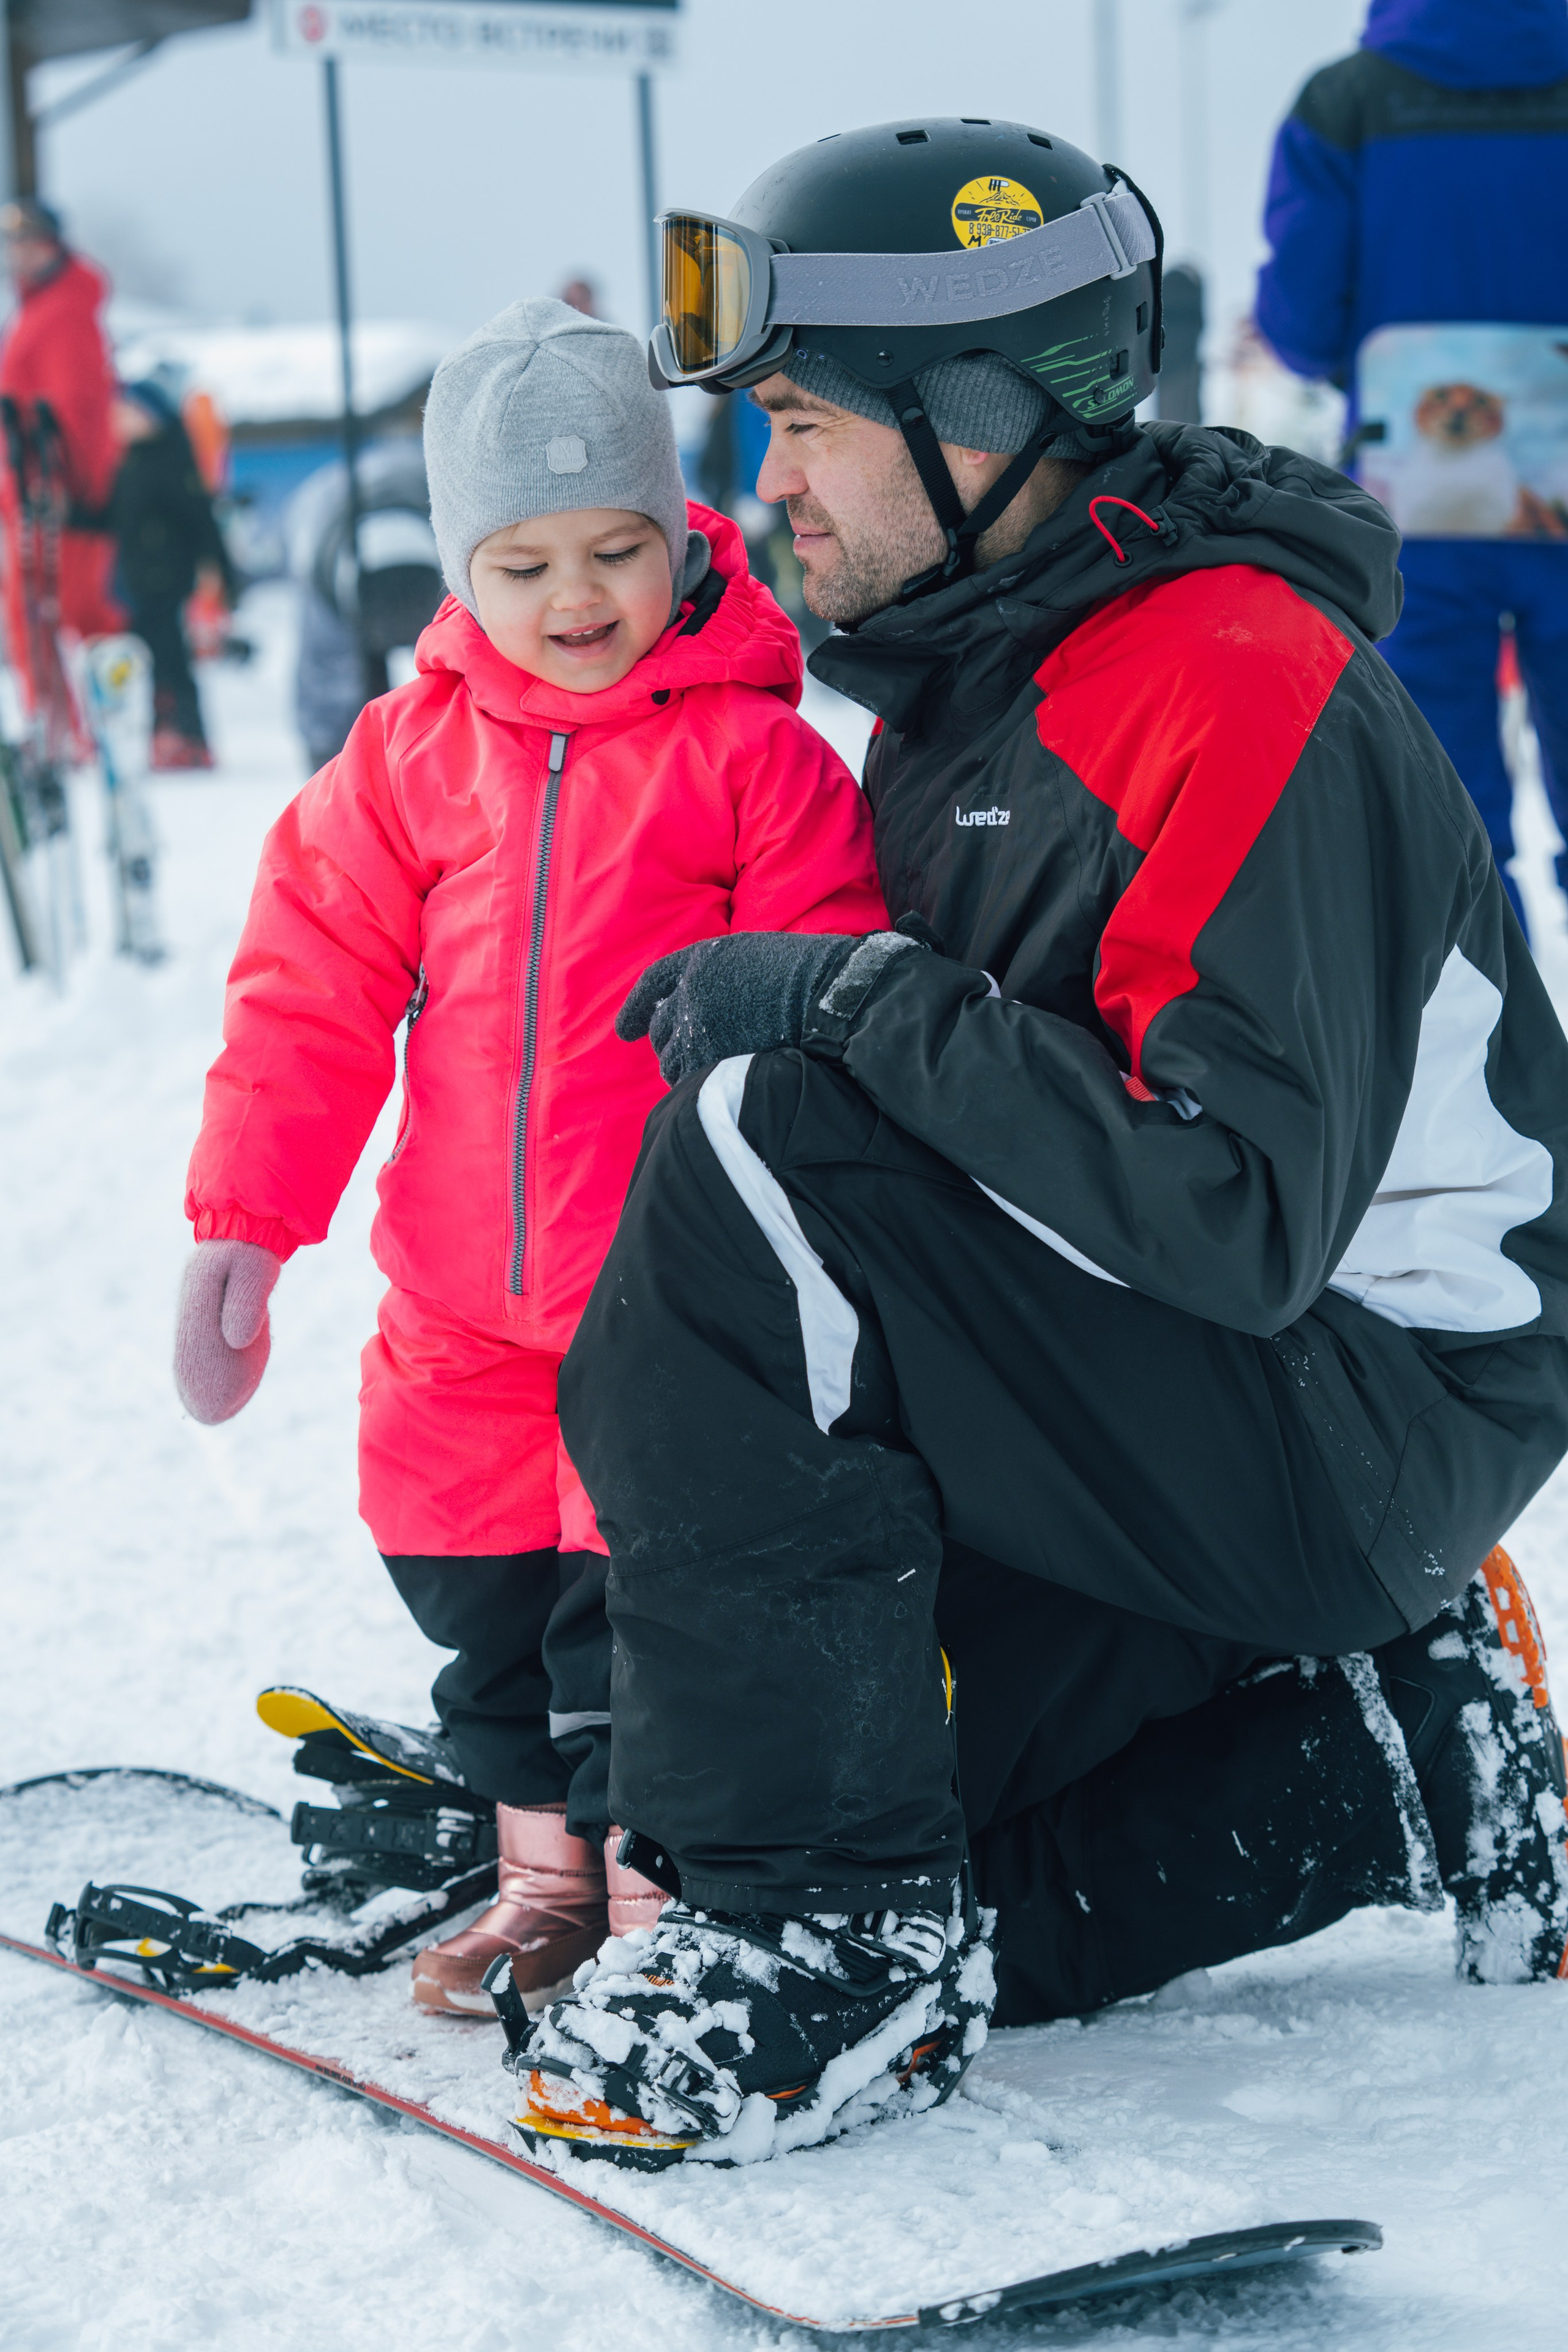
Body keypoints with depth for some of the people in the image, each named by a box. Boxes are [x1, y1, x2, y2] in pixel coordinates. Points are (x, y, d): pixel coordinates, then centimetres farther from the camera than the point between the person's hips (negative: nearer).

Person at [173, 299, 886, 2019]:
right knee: (475, 1596, 15)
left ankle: (656, 1903, 11)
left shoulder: (752, 754, -7)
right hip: (464, 1307, 5)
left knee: (636, 1611, -5)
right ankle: (544, 1875, 33)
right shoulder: (407, 760, 4)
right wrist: (242, 1227, 1)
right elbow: (309, 999, 6)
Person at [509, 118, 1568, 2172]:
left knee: (761, 1158, -26)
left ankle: (833, 1930, -21)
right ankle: (1388, 1759, 13)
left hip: (1368, 1416, -9)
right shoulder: (966, 687, 9)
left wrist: (856, 1003, -24)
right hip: (1172, 1404, 9)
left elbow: (1239, 1218, -28)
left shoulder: (1238, 693, -21)